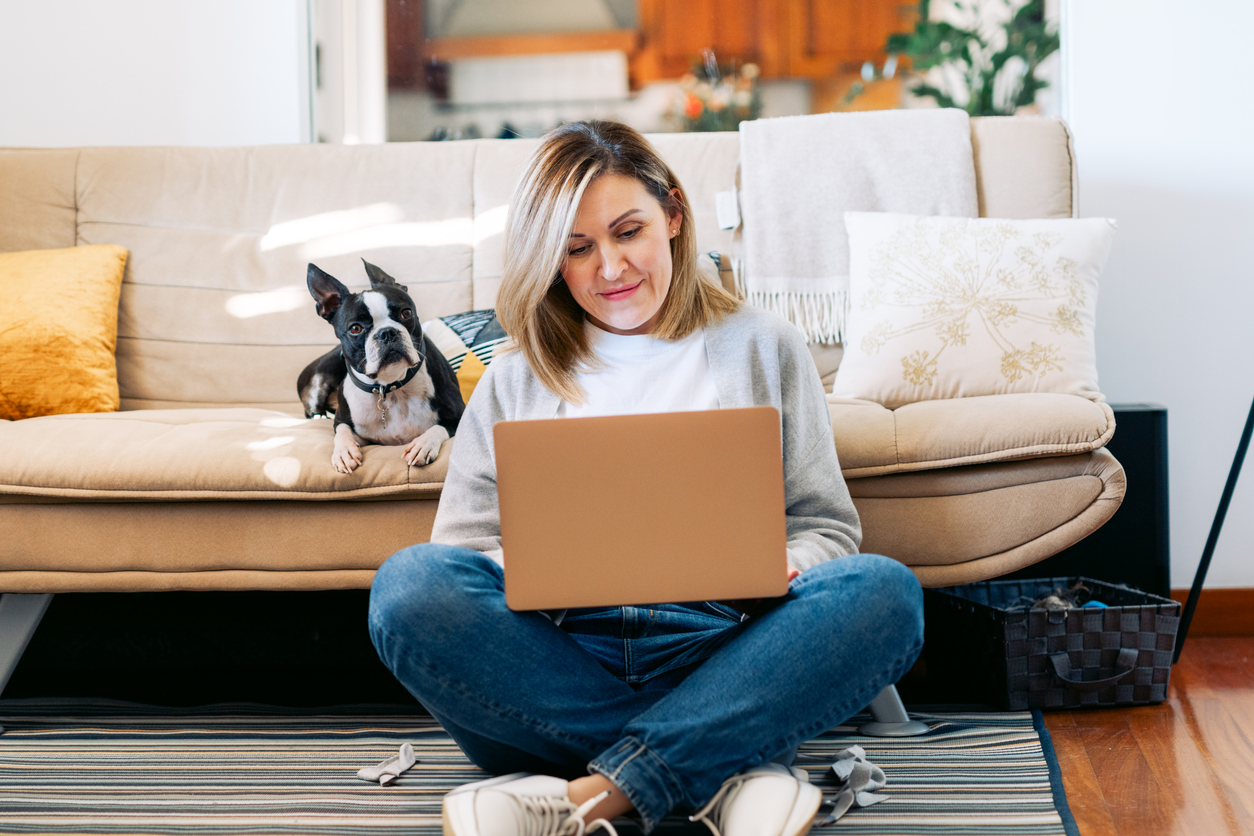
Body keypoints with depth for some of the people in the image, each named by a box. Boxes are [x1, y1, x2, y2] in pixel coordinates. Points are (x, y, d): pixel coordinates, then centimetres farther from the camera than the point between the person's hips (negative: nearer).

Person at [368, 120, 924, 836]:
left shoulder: (763, 347, 18)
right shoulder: (514, 384, 21)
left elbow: (828, 528, 14)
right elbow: (461, 551, 13)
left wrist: (777, 572, -10)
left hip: (717, 641, 0)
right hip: (564, 653, 1)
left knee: (885, 591, -29)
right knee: (409, 584, -29)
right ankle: (726, 766, -29)